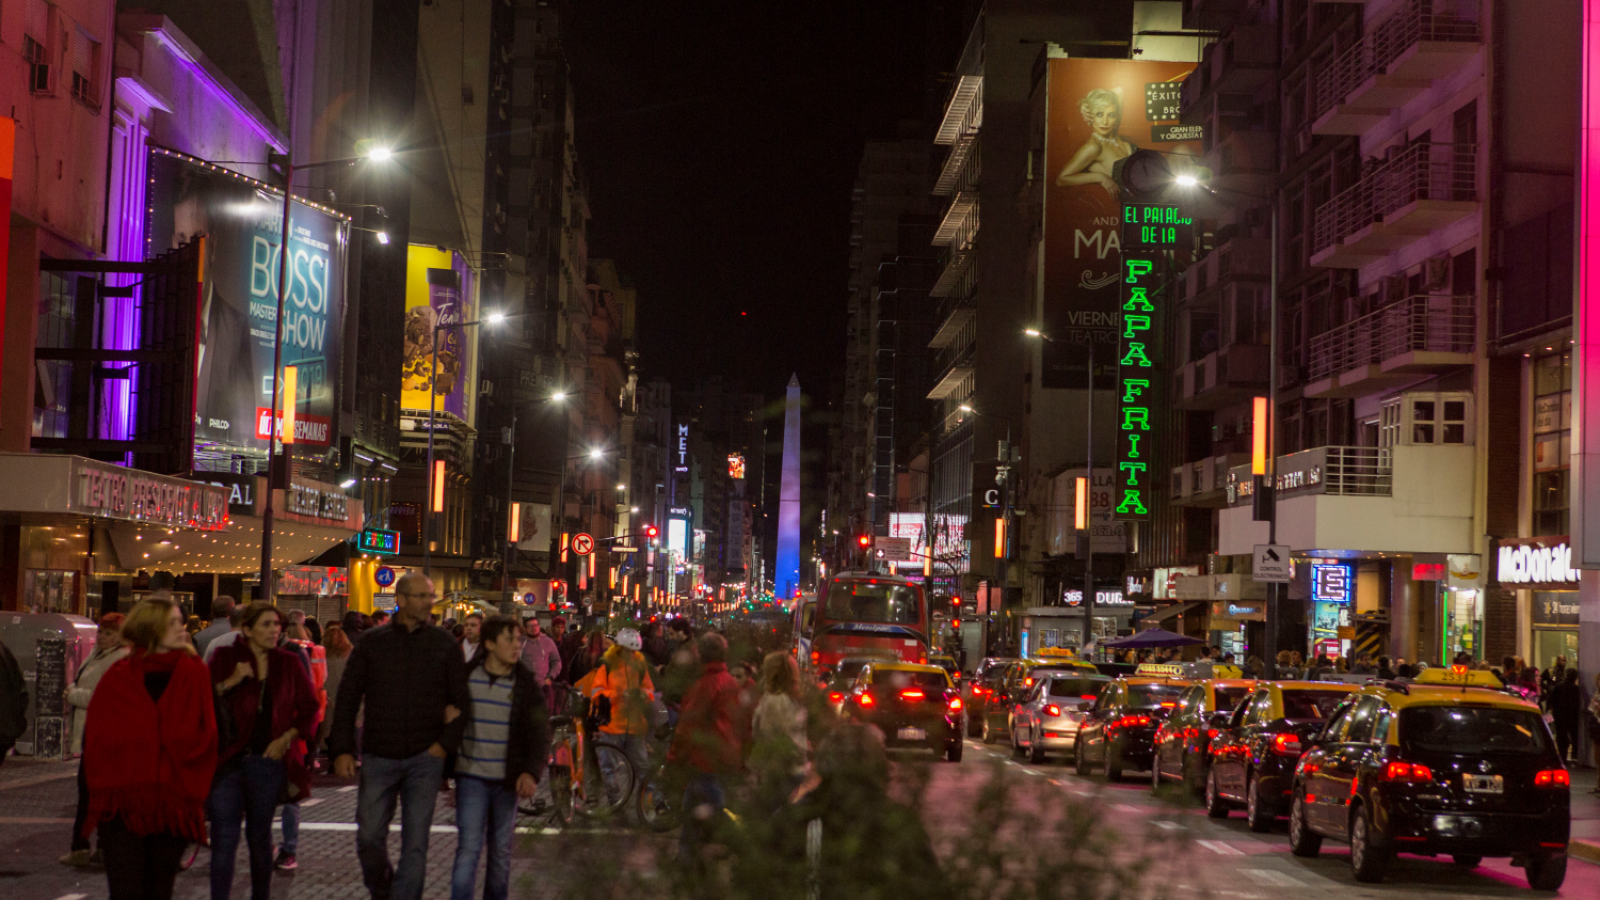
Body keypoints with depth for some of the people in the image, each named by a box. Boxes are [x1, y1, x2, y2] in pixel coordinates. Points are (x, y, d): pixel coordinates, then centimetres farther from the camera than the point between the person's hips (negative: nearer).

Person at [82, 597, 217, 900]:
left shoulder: (195, 674, 5)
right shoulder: (118, 678, 2)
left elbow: (204, 735, 2)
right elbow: (96, 738, 4)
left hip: (174, 804, 2)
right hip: (123, 803, -1)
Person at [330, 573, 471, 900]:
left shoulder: (445, 646, 3)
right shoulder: (372, 642, 3)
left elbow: (462, 701, 6)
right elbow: (347, 697, 3)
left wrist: (447, 744, -7)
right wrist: (342, 750, -5)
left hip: (424, 759, 0)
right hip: (379, 757, 0)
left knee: (415, 844, -1)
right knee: (369, 839, 2)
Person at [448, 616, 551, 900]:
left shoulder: (526, 685, -1)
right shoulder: (465, 677, -2)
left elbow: (539, 734, -7)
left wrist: (530, 772, -22)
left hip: (507, 781, 2)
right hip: (472, 778, -1)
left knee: (501, 852, 11)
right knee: (469, 848, -9)